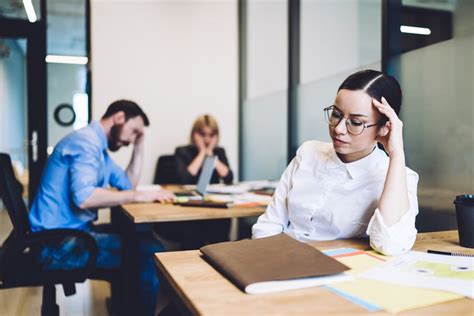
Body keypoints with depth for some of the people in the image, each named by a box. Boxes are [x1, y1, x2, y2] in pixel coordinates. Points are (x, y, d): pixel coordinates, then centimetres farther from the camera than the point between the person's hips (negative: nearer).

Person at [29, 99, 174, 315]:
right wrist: (139, 196, -23)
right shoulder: (86, 141, -16)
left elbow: (128, 184, 21)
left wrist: (139, 146, 14)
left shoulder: (98, 147, 17)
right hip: (58, 243, -11)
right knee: (151, 252, -19)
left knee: (144, 240, 10)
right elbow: (83, 197, -30)